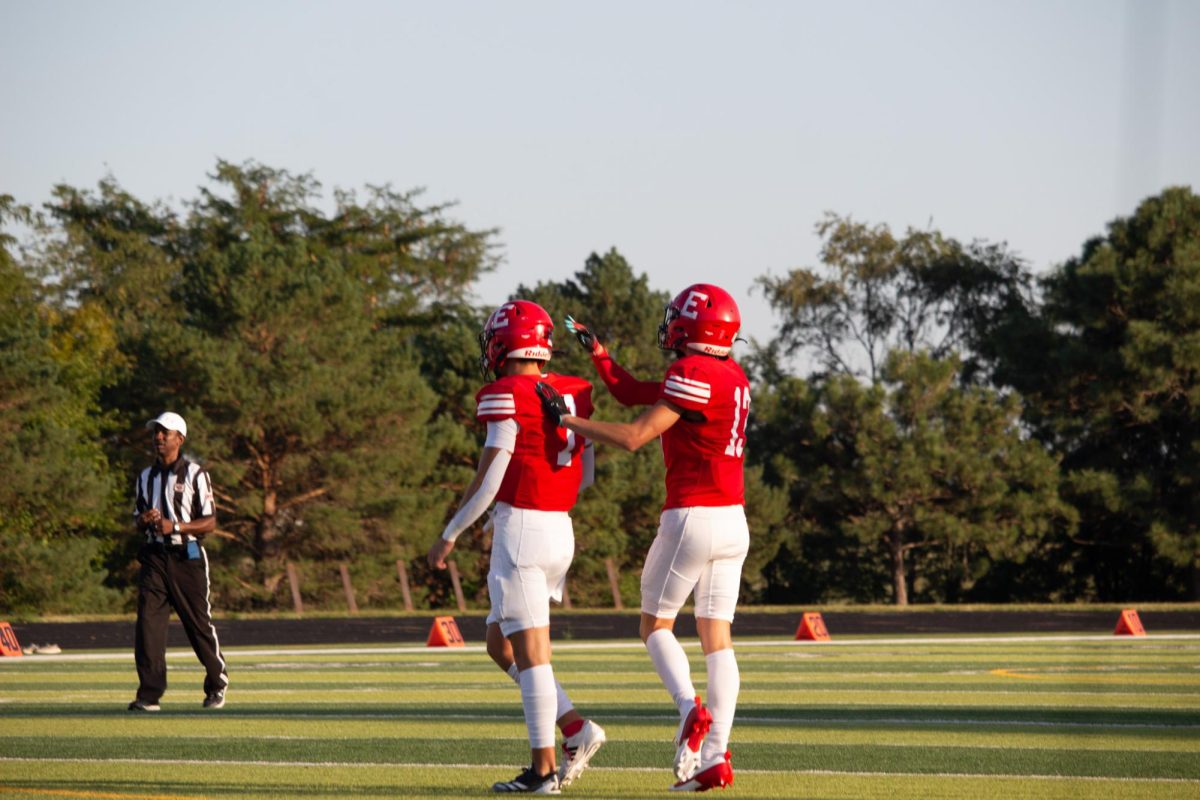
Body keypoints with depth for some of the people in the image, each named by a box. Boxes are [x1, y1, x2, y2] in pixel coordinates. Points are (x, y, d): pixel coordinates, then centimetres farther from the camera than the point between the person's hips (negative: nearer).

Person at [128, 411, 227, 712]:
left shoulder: (195, 474, -2)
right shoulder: (146, 477, 15)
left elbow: (210, 523, -5)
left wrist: (175, 526, -19)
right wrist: (144, 520, -3)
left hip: (187, 556, -4)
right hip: (154, 557, 4)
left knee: (199, 623, 3)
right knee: (148, 622, -10)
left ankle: (217, 684, 23)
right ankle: (149, 694, -13)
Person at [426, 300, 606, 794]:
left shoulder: (507, 397, -12)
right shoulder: (573, 394, 9)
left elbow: (488, 480, -13)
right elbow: (585, 474, 15)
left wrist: (449, 535, -4)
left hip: (520, 531, -8)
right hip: (561, 531, 8)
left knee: (529, 652, -4)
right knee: (501, 645, 18)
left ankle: (543, 769, -2)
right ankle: (575, 728, 8)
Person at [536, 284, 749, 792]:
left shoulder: (693, 376, -14)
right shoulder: (731, 376, 13)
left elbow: (633, 437, -17)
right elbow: (634, 394, 20)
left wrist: (564, 418, -9)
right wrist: (596, 351, 18)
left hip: (692, 517, -7)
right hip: (734, 521, 7)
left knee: (656, 624, 9)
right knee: (717, 638, 4)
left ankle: (691, 708, -14)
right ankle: (715, 759, -2)